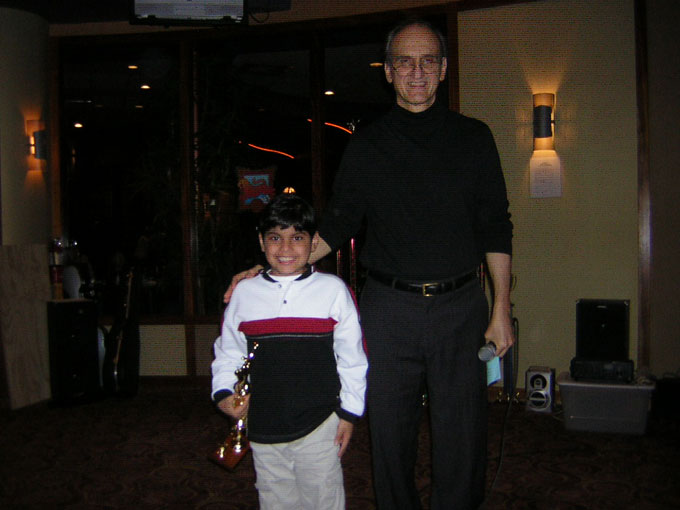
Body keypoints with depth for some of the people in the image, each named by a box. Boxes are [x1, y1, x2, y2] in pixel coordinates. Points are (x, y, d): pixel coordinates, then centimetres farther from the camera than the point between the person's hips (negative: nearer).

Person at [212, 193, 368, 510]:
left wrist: (349, 412, 1)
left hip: (318, 424, -2)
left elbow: (352, 356, 1)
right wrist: (223, 393, -3)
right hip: (262, 427, 2)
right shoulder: (244, 292, 3)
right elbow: (228, 352, 12)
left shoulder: (333, 289, -2)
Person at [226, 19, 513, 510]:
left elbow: (496, 229, 6)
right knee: (390, 432, 10)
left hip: (460, 306, 0)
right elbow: (336, 226, 5)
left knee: (461, 435, 6)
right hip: (389, 309, 1)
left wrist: (501, 310, 1)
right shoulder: (367, 145, 6)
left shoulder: (473, 137, 6)